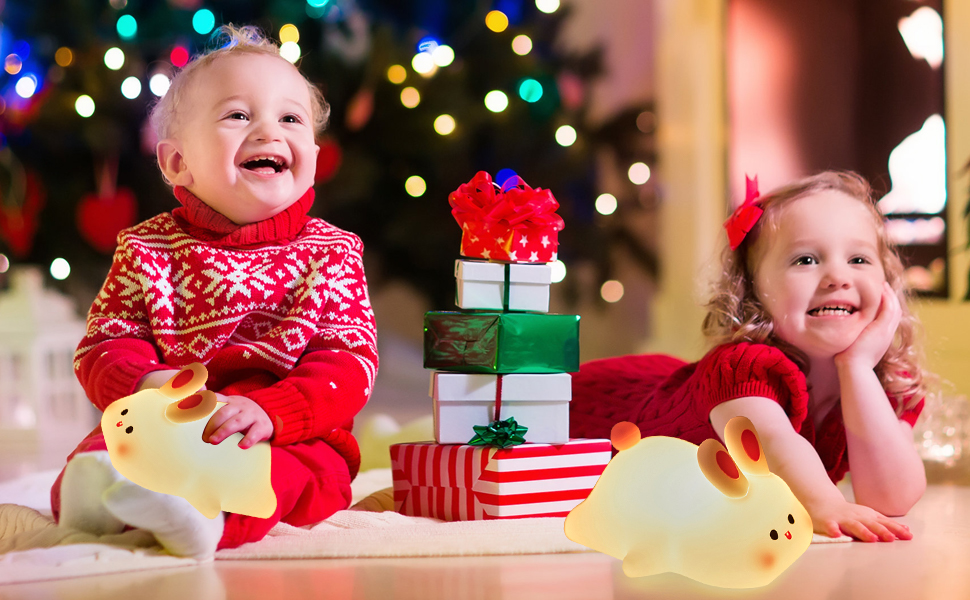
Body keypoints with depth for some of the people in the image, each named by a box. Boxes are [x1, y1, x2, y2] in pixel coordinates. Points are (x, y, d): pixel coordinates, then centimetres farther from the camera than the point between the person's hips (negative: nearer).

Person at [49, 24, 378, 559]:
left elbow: (350, 363, -5)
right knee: (103, 445, -27)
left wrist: (270, 411, -25)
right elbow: (103, 344, 4)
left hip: (289, 437, -2)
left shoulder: (331, 253, 6)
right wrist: (145, 385, -22)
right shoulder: (147, 250, 10)